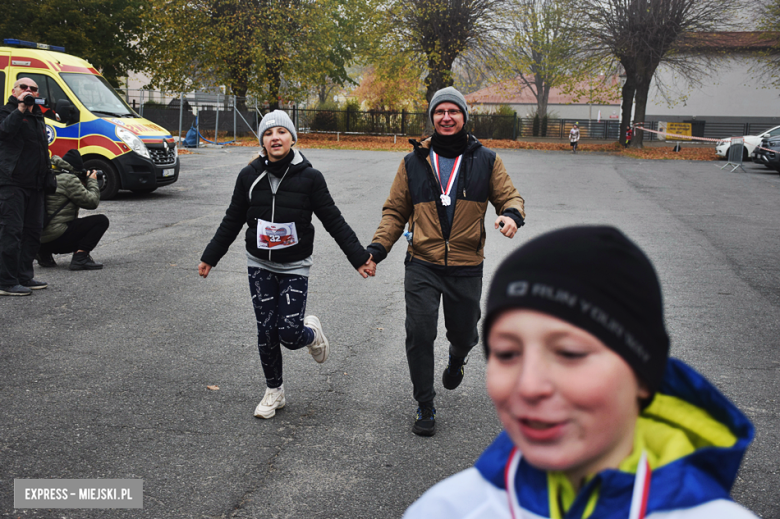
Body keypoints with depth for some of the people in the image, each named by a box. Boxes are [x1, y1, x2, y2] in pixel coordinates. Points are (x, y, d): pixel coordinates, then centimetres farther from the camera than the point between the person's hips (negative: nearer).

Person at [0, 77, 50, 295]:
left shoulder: (37, 116, 21)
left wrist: (46, 173, 22)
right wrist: (20, 109, -27)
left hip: (34, 185, 8)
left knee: (33, 231, 10)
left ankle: (24, 276, 19)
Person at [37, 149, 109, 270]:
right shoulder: (69, 179, -11)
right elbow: (92, 201, -9)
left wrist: (82, 185, 18)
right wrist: (92, 181, 7)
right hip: (57, 236, -9)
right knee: (101, 221, -5)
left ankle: (45, 252, 16)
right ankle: (80, 258, -17)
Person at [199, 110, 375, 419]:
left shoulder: (309, 177, -8)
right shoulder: (250, 176, -1)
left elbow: (334, 221, -4)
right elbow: (232, 222, 9)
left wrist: (359, 257, -8)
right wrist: (210, 257, 12)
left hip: (294, 268, -2)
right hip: (260, 266, 3)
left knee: (289, 333, -11)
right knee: (266, 331, 4)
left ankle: (311, 332, 26)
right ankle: (274, 391, 23)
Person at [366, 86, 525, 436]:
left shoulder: (485, 161, 3)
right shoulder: (414, 162, 4)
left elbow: (509, 196, 6)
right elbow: (395, 211, 9)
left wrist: (512, 214, -19)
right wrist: (378, 247, -5)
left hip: (466, 267, 0)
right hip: (421, 266, 0)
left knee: (463, 334, 13)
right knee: (419, 335, -6)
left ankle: (457, 358, 52)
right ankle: (425, 407, 12)